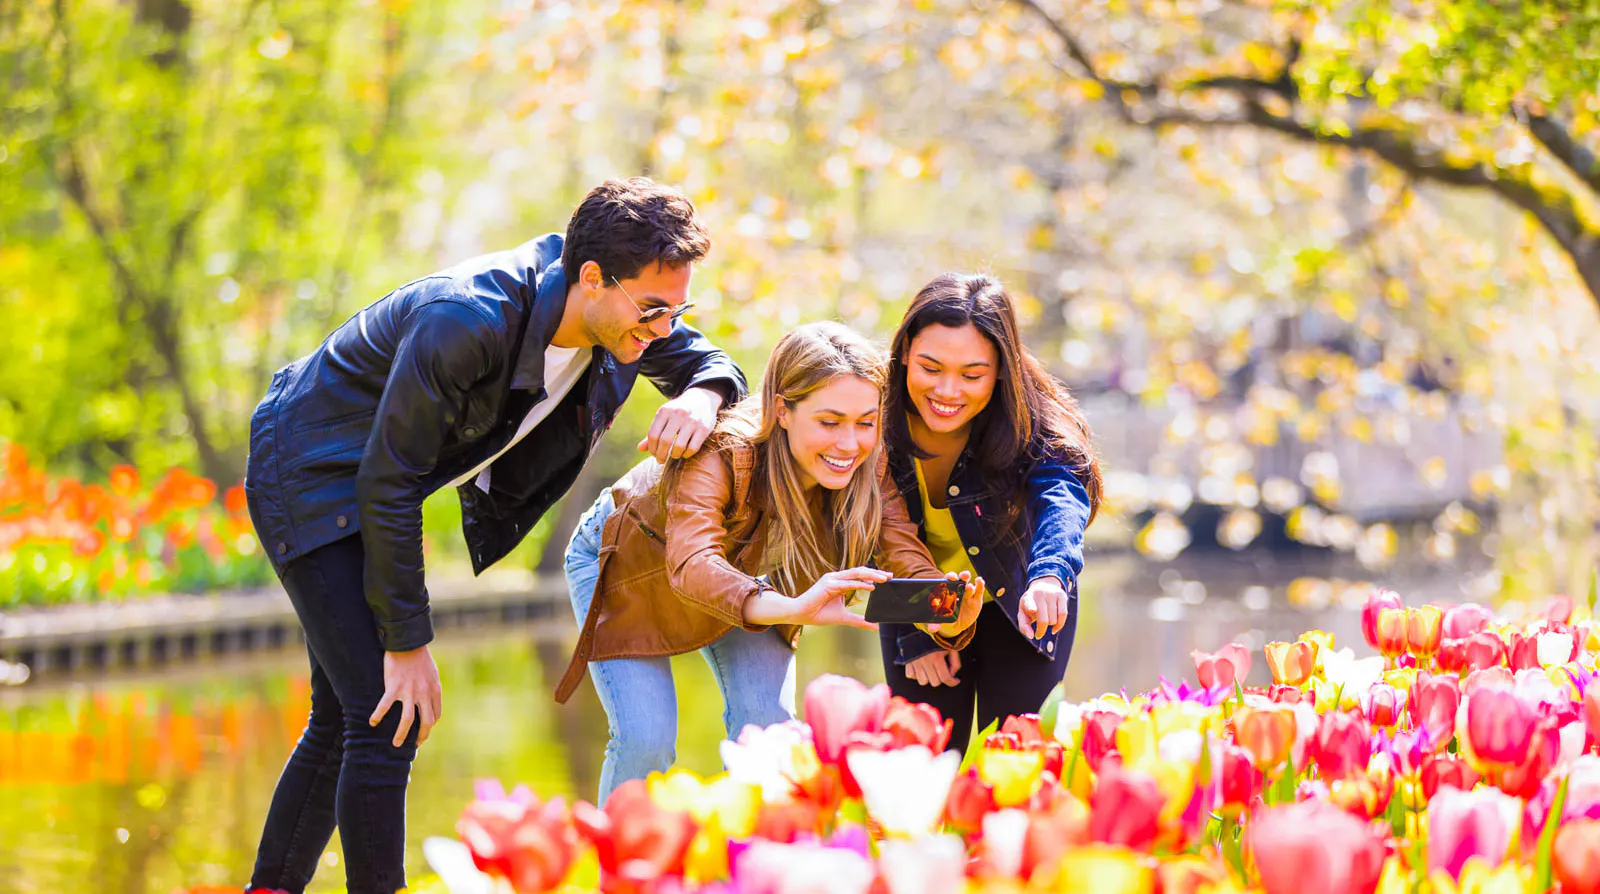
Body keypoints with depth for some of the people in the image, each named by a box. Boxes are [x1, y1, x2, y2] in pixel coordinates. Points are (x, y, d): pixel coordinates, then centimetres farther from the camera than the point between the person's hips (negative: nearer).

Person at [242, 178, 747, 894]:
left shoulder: (622, 314, -14)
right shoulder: (463, 322, -36)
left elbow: (708, 361, 6)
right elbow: (387, 484, -29)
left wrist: (703, 396, -21)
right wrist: (407, 642, -23)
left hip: (377, 482, 8)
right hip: (309, 475, -8)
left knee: (343, 721, 14)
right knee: (386, 717, -16)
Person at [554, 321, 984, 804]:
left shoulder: (868, 467, -26)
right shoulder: (719, 454, -42)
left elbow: (909, 561, -35)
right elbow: (692, 565, -57)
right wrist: (791, 608, -76)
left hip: (740, 575, 4)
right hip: (630, 564, -4)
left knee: (767, 726, -12)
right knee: (646, 740, -16)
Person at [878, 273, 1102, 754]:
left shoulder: (1031, 424, -26)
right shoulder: (877, 417, -22)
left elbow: (1061, 497, -45)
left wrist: (1050, 575, -65)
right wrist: (914, 634, -16)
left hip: (1016, 606, -1)